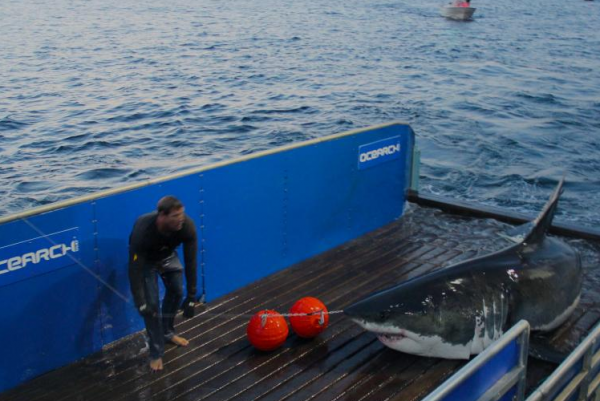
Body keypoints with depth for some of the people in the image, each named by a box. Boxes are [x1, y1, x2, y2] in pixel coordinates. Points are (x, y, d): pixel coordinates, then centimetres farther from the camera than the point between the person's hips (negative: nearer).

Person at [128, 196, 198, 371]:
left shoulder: (187, 226, -35)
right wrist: (140, 303, -37)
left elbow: (190, 261, -27)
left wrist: (191, 296, -25)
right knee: (151, 304, -9)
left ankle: (167, 332, 36)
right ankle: (156, 353, 6)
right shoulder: (142, 230, -44)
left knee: (177, 291, 9)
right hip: (146, 260, -4)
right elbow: (135, 269, -36)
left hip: (168, 256, 4)